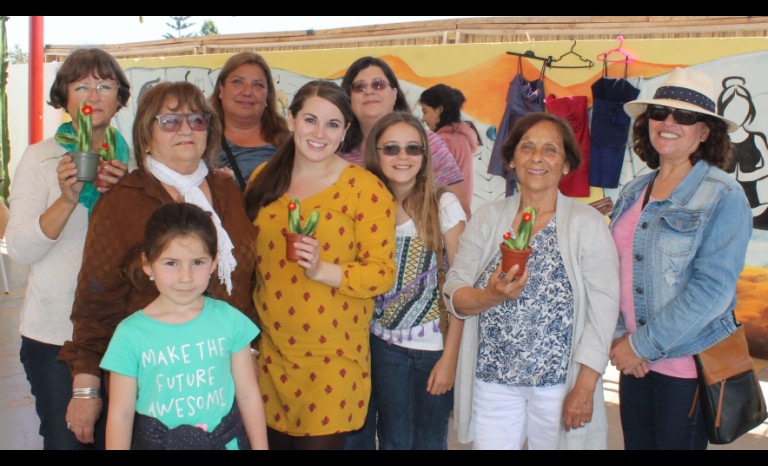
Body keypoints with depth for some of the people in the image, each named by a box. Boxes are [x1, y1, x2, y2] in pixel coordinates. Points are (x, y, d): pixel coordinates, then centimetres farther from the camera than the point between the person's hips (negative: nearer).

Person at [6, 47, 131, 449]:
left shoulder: (131, 160, 4)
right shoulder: (40, 158, -2)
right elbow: (18, 250, -10)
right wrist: (67, 199, -25)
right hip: (55, 331, -2)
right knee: (65, 439, 8)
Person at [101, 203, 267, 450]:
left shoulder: (229, 319, -7)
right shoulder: (131, 333, -11)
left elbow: (248, 395, 0)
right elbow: (121, 414, -5)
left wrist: (260, 447, 4)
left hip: (226, 439, 1)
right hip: (157, 441, -1)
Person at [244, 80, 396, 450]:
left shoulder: (365, 188, -8)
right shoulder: (264, 179, 6)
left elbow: (382, 272, -10)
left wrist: (322, 270, -25)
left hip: (332, 356, -4)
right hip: (269, 351, 4)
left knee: (319, 442, 3)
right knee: (273, 441, 14)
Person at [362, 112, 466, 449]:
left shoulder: (443, 205, -10)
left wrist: (450, 357, -11)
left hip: (436, 346, -2)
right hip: (385, 345, 2)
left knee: (429, 441, 11)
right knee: (393, 441, 12)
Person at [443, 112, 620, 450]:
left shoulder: (588, 223, -5)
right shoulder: (488, 217, 3)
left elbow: (603, 308, -8)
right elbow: (453, 294, -1)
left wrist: (584, 388, -12)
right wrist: (491, 296, -21)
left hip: (559, 381, -2)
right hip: (492, 380, 2)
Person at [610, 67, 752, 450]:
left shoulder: (723, 196, -11)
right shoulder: (634, 192, 7)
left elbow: (713, 288, -18)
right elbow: (614, 270, 6)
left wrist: (644, 345, -16)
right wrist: (621, 336, -8)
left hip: (687, 366, -5)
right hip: (635, 361, 5)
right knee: (636, 443, 15)